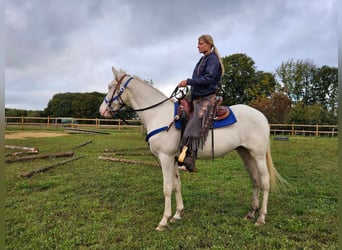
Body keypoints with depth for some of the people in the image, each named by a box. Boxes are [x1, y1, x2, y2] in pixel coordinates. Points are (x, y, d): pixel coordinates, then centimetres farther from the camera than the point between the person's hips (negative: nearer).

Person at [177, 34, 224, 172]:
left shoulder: (213, 59, -2)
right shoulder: (202, 60, 24)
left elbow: (208, 79, -16)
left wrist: (188, 82, -17)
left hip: (207, 98, -10)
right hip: (197, 98, 10)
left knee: (196, 120, -29)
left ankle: (189, 158, -40)